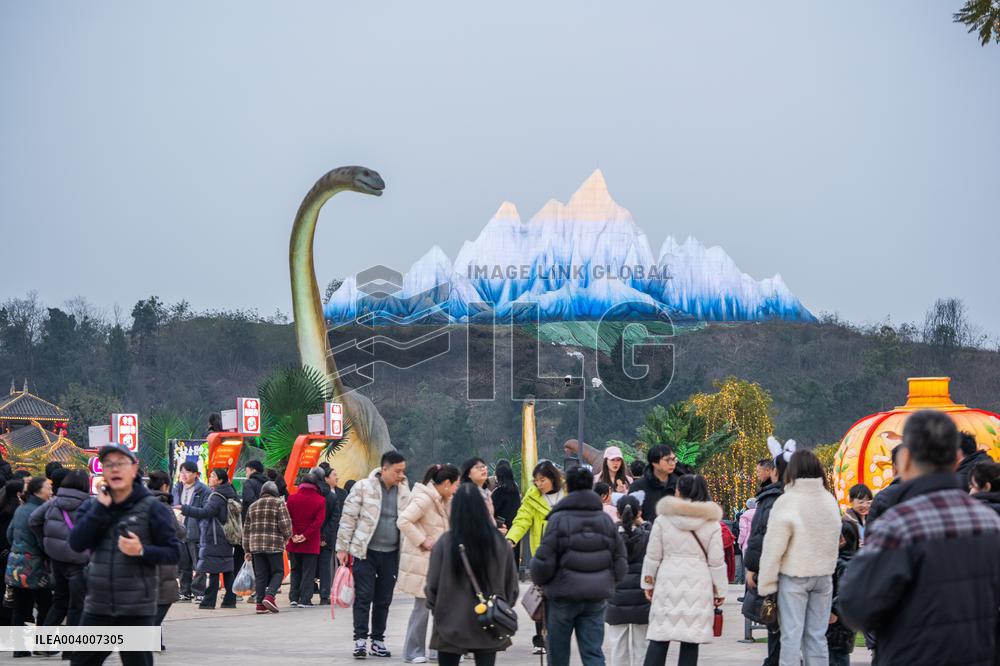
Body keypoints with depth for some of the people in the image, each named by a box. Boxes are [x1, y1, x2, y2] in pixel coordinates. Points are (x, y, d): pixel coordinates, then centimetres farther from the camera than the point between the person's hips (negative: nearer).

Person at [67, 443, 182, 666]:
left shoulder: (152, 508, -5)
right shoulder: (91, 506, 7)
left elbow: (174, 553, -5)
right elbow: (76, 543, -8)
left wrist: (142, 551, -22)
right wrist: (101, 508, -13)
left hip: (137, 610, -4)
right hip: (97, 607, 4)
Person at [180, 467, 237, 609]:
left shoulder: (217, 497, -13)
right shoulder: (228, 495, 15)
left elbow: (205, 512, -23)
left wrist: (184, 508, -20)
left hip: (214, 540, -9)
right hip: (226, 538, 9)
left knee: (213, 571, -9)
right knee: (227, 571, 10)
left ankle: (209, 602, -9)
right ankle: (230, 600, 12)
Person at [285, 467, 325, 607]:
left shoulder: (292, 498, 0)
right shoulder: (320, 500, -7)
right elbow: (318, 521, -14)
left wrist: (293, 535, -7)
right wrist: (305, 536, -13)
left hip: (293, 543, 2)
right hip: (311, 543, -2)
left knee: (295, 571, 14)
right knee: (308, 572, 3)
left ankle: (293, 598, 10)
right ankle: (305, 600, 0)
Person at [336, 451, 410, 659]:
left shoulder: (404, 492, 7)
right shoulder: (363, 487, -7)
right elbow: (348, 518, -4)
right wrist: (343, 548, -6)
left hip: (391, 554, 4)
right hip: (365, 552, -4)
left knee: (384, 600, 8)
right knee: (363, 597, -5)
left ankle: (378, 641, 16)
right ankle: (360, 639, -1)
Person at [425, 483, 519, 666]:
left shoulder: (445, 542, -13)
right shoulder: (499, 542, -6)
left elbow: (432, 585, -6)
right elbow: (511, 584, 2)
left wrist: (435, 607, 13)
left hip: (451, 625, -2)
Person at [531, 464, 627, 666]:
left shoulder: (558, 520, -12)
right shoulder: (606, 520, 3)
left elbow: (544, 562, -11)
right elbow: (621, 562, 6)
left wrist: (539, 581, 10)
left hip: (563, 596, -3)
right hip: (596, 597, 3)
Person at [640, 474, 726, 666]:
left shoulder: (663, 519, 1)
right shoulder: (712, 523, 2)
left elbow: (652, 556, 4)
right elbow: (716, 561, 2)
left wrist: (648, 583, 15)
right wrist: (720, 591, 9)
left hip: (668, 582, 0)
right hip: (698, 586, 0)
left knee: (659, 638, 2)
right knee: (691, 640, 1)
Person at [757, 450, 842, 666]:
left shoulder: (787, 502, -14)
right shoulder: (830, 500, 4)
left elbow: (773, 548, -12)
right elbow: (834, 540, 10)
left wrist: (766, 584, -7)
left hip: (794, 576, -5)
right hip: (823, 575, 5)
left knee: (791, 634, -1)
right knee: (817, 635, 10)